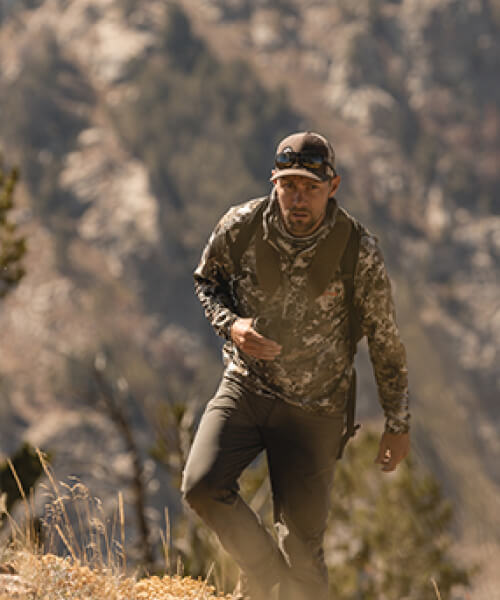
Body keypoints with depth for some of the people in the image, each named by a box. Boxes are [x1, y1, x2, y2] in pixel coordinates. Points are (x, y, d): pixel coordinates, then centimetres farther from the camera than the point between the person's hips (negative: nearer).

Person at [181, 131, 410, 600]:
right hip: (245, 386, 2)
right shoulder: (240, 226, -12)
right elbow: (206, 281, 9)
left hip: (315, 410, -2)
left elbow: (385, 340, -4)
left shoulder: (359, 252, -16)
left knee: (303, 541, -1)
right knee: (201, 485, -19)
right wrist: (230, 324, -13)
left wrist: (398, 423, 2)